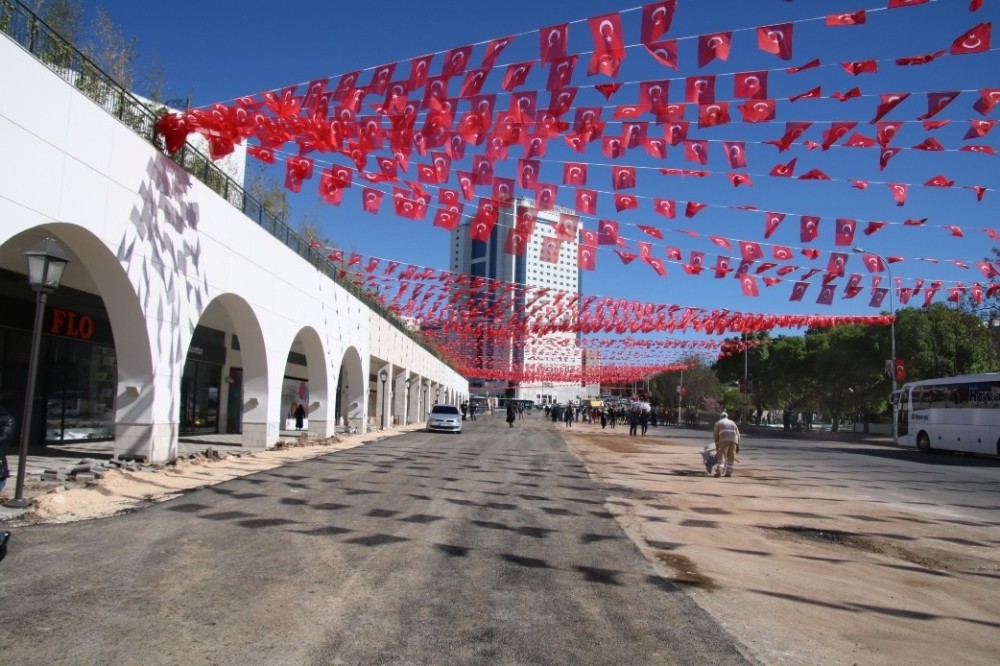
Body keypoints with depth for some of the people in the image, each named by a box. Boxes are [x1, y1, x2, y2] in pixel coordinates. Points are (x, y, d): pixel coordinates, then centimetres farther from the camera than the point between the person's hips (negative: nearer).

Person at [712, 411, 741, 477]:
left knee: (721, 456, -4)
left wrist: (717, 444, 15)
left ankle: (718, 471, -14)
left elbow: (715, 434, 10)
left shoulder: (718, 423, 19)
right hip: (733, 440, 3)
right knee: (730, 457, 10)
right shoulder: (732, 423, 29)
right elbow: (737, 434, 21)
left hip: (724, 440, -3)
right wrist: (738, 445, 20)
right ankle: (728, 472, 7)